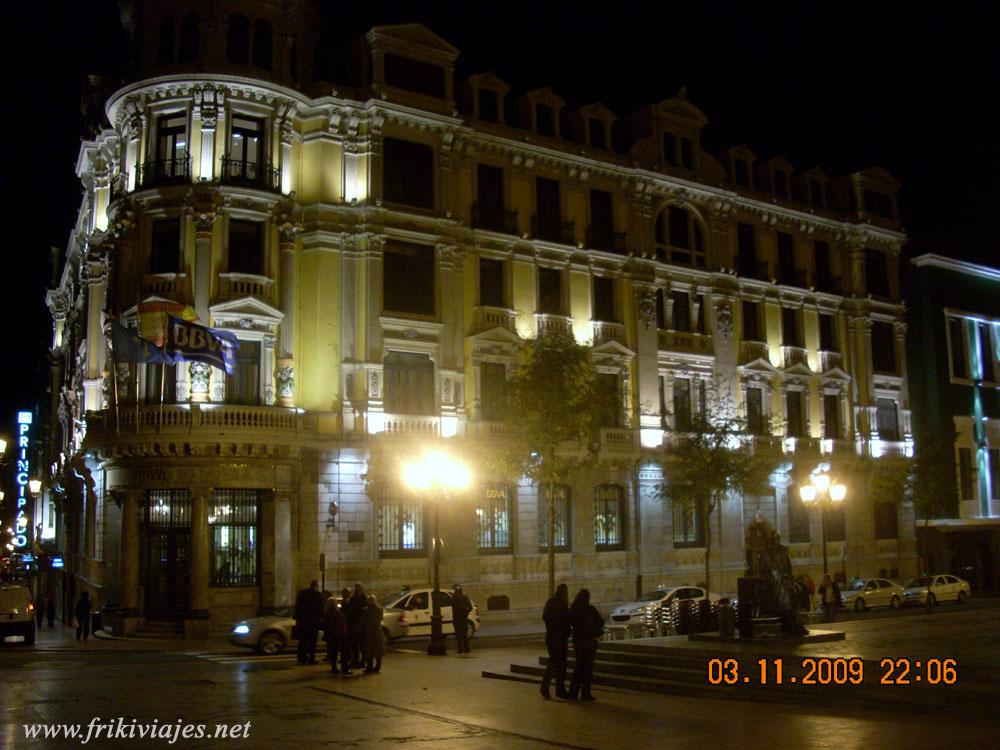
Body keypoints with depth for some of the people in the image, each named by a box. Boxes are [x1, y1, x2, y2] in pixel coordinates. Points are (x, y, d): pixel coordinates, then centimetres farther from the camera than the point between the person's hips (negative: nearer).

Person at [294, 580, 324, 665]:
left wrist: (297, 618, 7)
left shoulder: (301, 593, 6)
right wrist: (320, 617, 8)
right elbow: (321, 608, -4)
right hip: (314, 620, -3)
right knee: (312, 641, 1)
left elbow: (297, 607, 5)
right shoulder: (319, 595, -5)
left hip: (302, 620, 3)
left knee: (302, 641, 8)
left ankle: (302, 659, 7)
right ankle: (311, 658, -2)